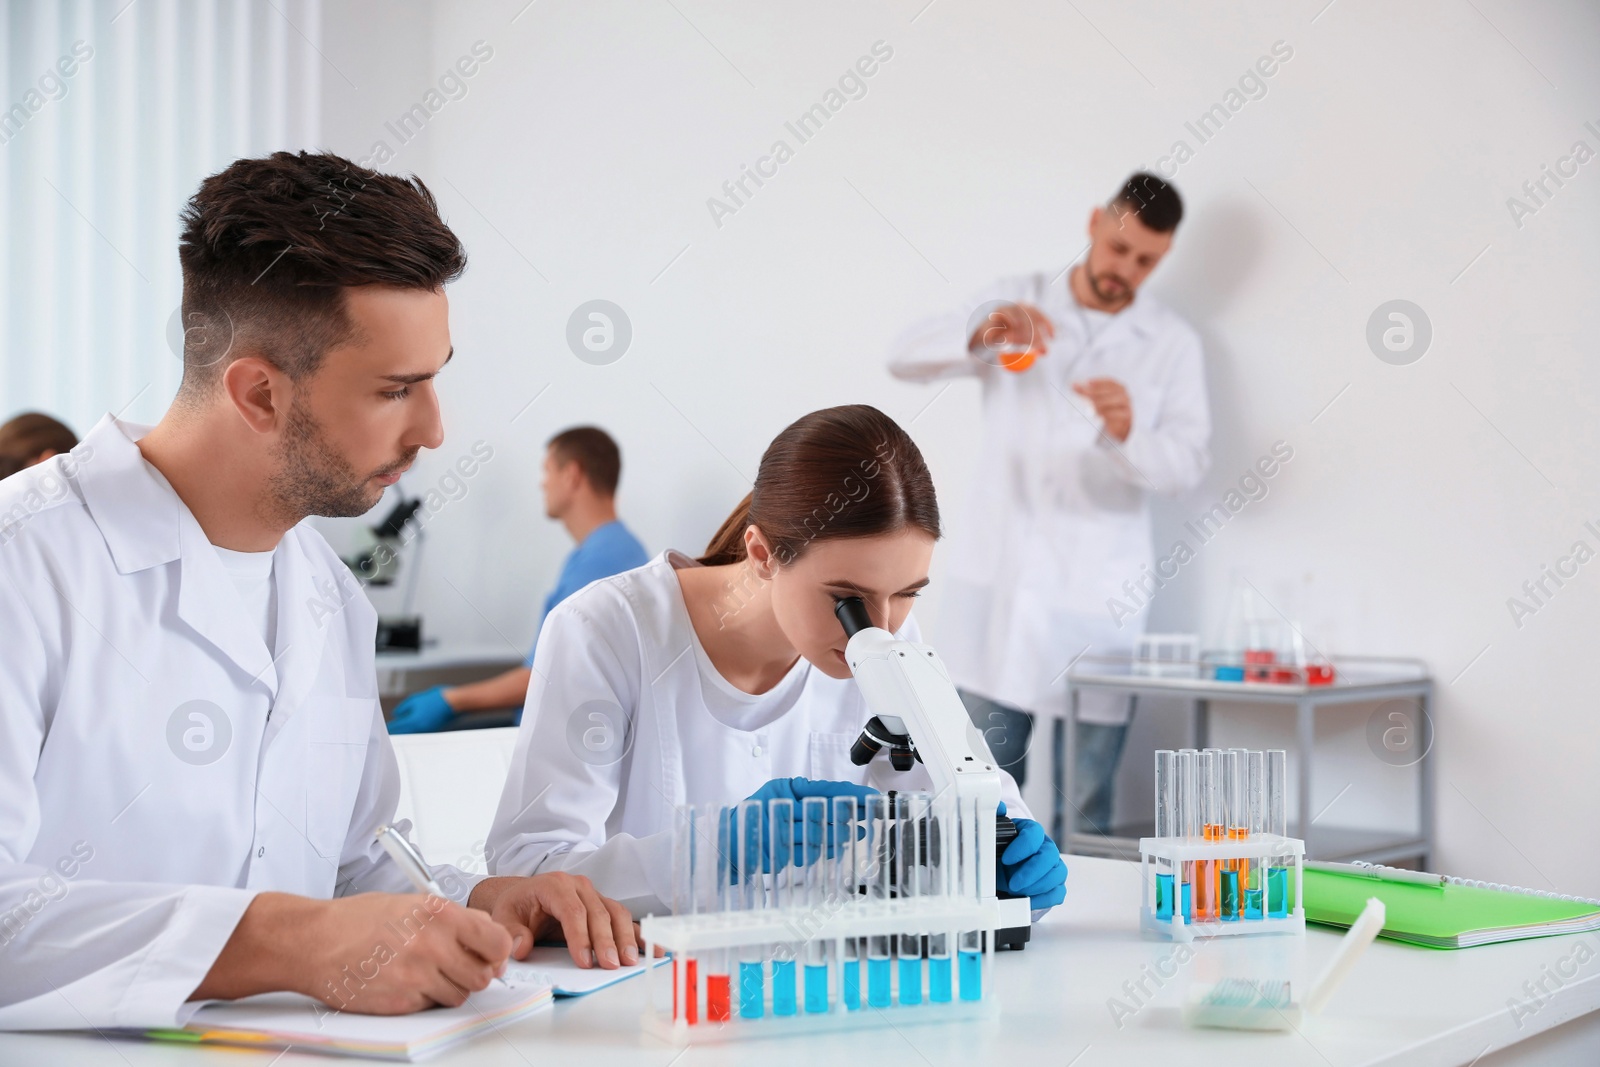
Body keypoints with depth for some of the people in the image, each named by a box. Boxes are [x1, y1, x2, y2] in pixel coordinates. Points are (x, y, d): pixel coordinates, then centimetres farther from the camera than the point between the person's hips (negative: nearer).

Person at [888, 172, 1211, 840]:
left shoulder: (1173, 345, 5)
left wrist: (1128, 432, -26)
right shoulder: (1018, 303, 7)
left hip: (1097, 598, -1)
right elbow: (906, 358, -2)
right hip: (1000, 580, 1)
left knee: (1085, 813, 0)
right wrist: (979, 334, -22)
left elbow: (1188, 464, -4)